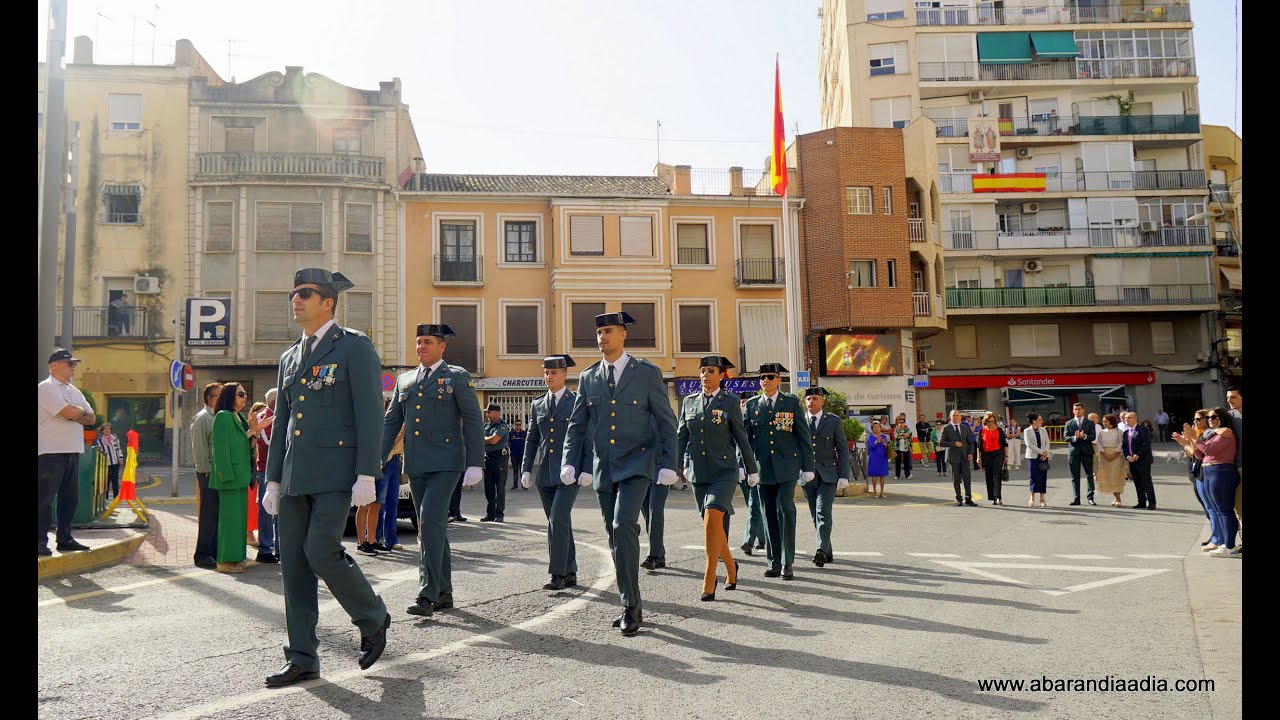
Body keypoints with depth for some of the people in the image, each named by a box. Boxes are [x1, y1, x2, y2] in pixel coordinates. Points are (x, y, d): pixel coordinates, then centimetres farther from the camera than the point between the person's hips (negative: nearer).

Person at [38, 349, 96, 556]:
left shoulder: (74, 391, 18)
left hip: (72, 451, 8)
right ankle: (41, 541, 2)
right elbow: (70, 412, -20)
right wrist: (82, 411, 1)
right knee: (45, 498, -3)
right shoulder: (45, 387, -8)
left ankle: (64, 539, 19)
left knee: (70, 498, 11)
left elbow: (92, 418, 12)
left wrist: (74, 415, -6)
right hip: (50, 452, -8)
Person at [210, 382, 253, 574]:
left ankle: (236, 557, 18)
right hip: (230, 475, -9)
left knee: (239, 516, 12)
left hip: (241, 476, 9)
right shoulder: (223, 416, -11)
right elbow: (221, 447, -17)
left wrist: (251, 434, 6)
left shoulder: (240, 417, 17)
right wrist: (227, 475, -21)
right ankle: (226, 560, -1)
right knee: (229, 516, -6)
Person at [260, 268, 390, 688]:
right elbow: (281, 423, 21)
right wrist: (272, 480, 16)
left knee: (321, 552, -14)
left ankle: (373, 617, 12)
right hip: (295, 476, 7)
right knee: (293, 563, 5)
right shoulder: (290, 358, 18)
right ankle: (302, 659, 15)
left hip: (336, 472, -7)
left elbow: (369, 413, -9)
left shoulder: (355, 347, -3)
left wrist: (366, 475, -16)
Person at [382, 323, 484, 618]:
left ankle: (428, 595, -16)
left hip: (445, 463, -6)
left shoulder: (457, 377, 1)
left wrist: (475, 464, -10)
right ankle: (444, 593, 19)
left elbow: (473, 422, -3)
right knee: (433, 526, 10)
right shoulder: (404, 380, 16)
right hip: (415, 465, 6)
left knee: (431, 520, -18)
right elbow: (390, 422, 16)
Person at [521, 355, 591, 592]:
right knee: (559, 524, 10)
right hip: (545, 475, 5)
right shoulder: (537, 405, 13)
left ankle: (558, 574, -10)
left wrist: (587, 470, -9)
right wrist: (526, 469, 7)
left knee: (558, 520, -15)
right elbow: (531, 440, 16)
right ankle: (570, 573, 20)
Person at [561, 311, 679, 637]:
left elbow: (666, 422, -1)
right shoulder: (588, 377, 10)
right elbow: (577, 424, 12)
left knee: (623, 526, -22)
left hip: (636, 464, -5)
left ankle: (631, 605, -14)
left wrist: (668, 464, -8)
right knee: (616, 536, 10)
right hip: (603, 469, 5)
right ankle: (631, 606, 22)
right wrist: (569, 462, 0)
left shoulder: (648, 373, -1)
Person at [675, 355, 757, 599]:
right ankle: (730, 567, 33)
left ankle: (709, 581, -17)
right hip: (698, 473, 4)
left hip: (724, 471, -4)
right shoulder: (689, 402, 10)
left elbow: (741, 438, 3)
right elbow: (681, 436, 10)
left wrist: (752, 470, 7)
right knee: (713, 524, 10)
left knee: (713, 517, -22)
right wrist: (676, 464, -4)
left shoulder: (730, 402, -1)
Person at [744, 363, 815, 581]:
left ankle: (787, 563, -3)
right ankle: (774, 563, 14)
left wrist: (808, 467, -1)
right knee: (769, 515, 6)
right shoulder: (752, 405, 9)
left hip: (786, 466, -2)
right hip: (762, 466, 3)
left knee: (785, 510, -11)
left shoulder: (792, 402, 3)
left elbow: (803, 435, 3)